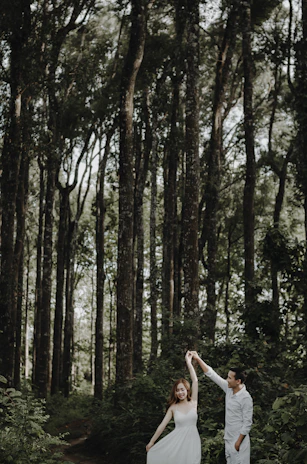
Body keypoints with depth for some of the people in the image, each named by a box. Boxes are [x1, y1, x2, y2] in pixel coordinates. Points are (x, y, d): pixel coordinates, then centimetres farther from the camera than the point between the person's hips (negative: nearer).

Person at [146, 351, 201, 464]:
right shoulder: (173, 407, 4)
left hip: (191, 441, 0)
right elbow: (162, 425, 6)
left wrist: (188, 362, 0)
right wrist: (151, 442, 7)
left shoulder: (193, 403, 4)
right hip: (177, 441, 0)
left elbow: (195, 381, -1)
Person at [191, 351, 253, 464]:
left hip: (239, 439, -8)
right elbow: (212, 374, 5)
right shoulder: (229, 389, 1)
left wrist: (239, 442, -17)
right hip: (228, 438, 8)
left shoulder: (245, 398, -19)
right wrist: (198, 359, 2)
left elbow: (247, 423, -17)